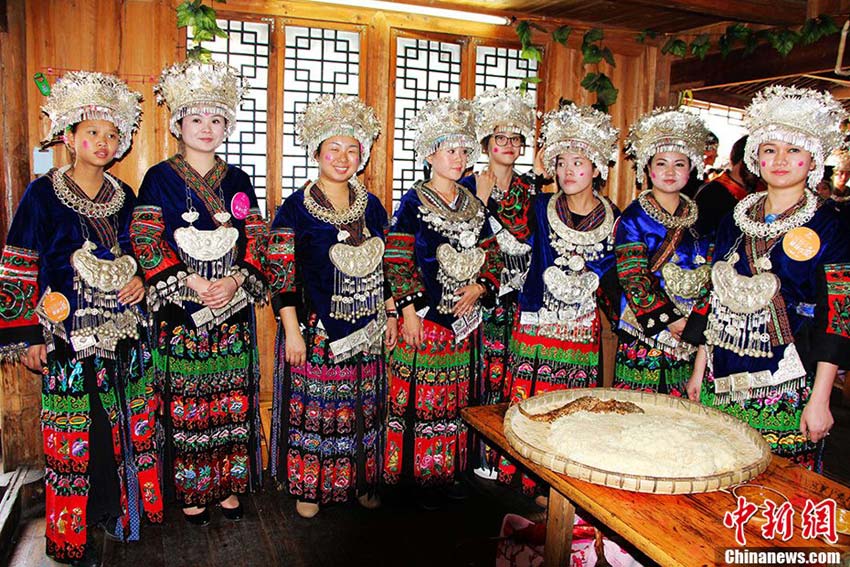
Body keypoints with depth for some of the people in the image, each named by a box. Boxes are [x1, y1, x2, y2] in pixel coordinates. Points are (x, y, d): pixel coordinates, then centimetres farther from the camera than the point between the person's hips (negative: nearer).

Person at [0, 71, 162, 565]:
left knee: (127, 426, 11)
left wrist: (142, 281, -1)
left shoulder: (124, 197, 9)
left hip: (125, 334, 4)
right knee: (75, 435, 4)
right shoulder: (43, 195, -4)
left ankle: (120, 507, 30)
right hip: (70, 339, -4)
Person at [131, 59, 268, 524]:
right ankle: (191, 491, 18)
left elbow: (257, 239, 6)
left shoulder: (237, 180, 10)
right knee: (185, 402, 3)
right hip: (180, 311, -2)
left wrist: (235, 281, -11)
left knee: (233, 399, 7)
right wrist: (194, 284, -15)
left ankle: (229, 485, 21)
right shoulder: (160, 178, 1)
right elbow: (144, 241, -7)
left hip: (233, 309, 3)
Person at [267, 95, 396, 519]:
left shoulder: (372, 207, 8)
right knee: (313, 405, 4)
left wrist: (390, 314, 10)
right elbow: (282, 276, -9)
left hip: (365, 330, 4)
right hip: (315, 328, -4)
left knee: (361, 405, 12)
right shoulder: (295, 209, -6)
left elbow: (385, 267, 14)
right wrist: (292, 331, -13)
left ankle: (360, 481, 29)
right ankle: (309, 487, 22)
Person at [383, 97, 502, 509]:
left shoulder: (473, 205, 13)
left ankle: (446, 470, 24)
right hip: (425, 315, -5)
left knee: (455, 396, 11)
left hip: (463, 316, 6)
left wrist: (479, 288, -3)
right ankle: (417, 474, 12)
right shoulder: (414, 202, -3)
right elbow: (398, 261, -8)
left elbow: (492, 255, 15)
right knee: (421, 394, -1)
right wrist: (408, 310, -14)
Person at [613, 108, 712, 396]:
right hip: (646, 334, -4)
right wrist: (672, 320, -14)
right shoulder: (634, 218, -3)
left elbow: (708, 278, 13)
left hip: (695, 337, 4)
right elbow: (634, 280, -10)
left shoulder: (699, 218, 12)